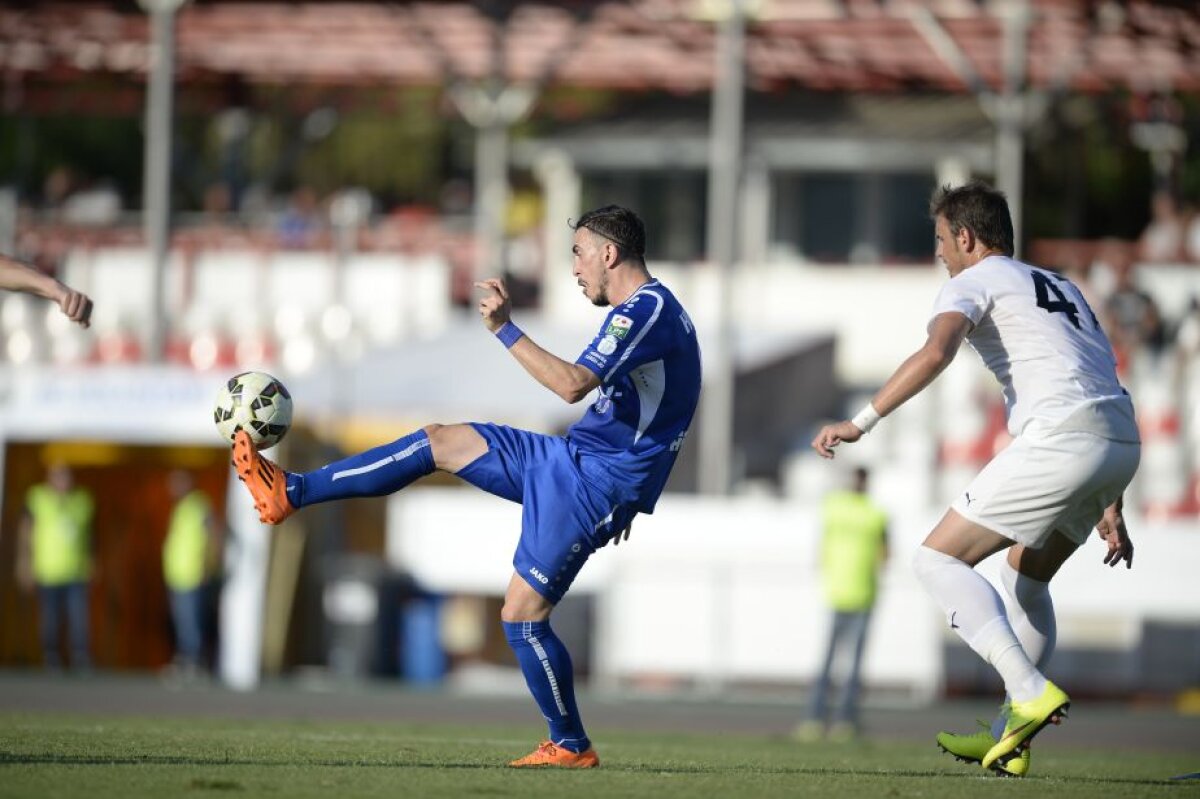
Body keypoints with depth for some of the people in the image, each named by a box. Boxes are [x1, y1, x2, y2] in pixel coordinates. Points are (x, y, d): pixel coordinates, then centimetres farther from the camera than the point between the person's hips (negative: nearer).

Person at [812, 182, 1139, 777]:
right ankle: (1011, 738, 22)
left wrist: (860, 423, -16)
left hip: (1062, 438, -9)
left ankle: (1031, 692, -17)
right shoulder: (1057, 286, 32)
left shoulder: (973, 281, 6)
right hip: (1122, 443, 9)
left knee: (939, 559, -2)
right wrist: (1109, 509, 33)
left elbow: (936, 352, -15)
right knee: (1025, 575, 26)